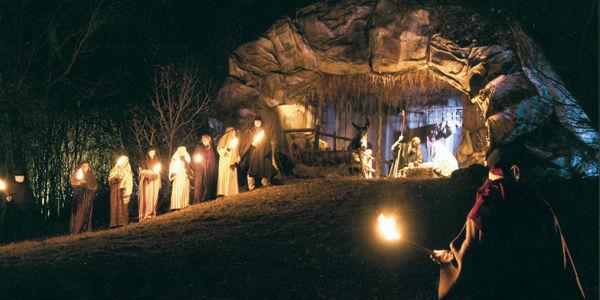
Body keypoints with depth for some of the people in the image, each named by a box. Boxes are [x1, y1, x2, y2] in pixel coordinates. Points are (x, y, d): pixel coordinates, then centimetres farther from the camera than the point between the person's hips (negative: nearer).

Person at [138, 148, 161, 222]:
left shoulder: (156, 161, 14)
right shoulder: (144, 161, 0)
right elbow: (142, 171, -5)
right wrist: (151, 172, -17)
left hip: (154, 182, 4)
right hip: (146, 181, -4)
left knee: (153, 197, -1)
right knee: (146, 197, -10)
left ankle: (152, 212, 0)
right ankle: (145, 214, -13)